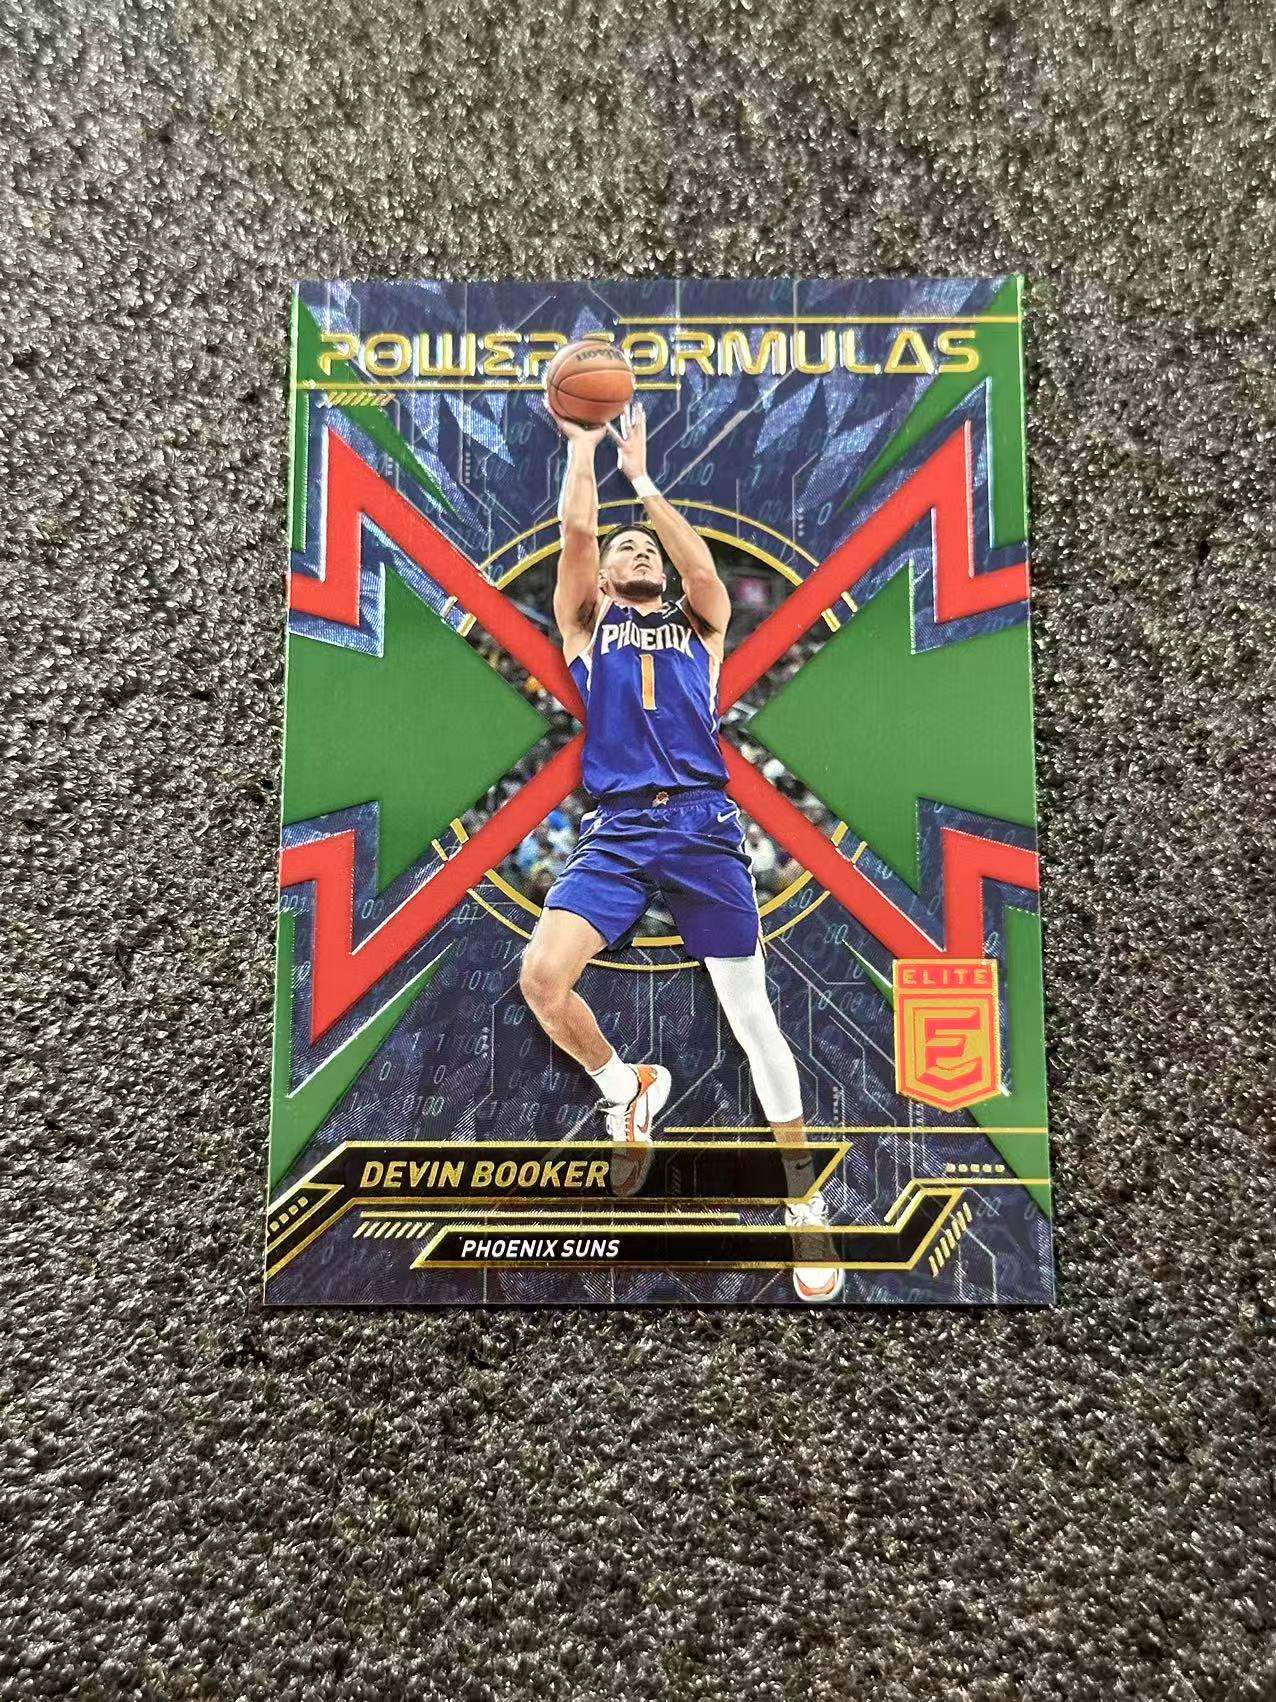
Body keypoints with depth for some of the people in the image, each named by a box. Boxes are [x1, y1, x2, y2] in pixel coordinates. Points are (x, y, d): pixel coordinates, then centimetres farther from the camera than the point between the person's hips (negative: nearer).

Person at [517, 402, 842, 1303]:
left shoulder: (697, 623, 20)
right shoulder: (589, 621, 19)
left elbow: (703, 567, 0)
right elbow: (577, 535, 5)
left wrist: (641, 475, 6)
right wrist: (584, 446, 13)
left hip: (703, 824, 0)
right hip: (617, 830, 1)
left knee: (750, 1011, 0)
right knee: (540, 976, -19)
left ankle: (807, 1199, 15)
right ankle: (628, 1089, 12)